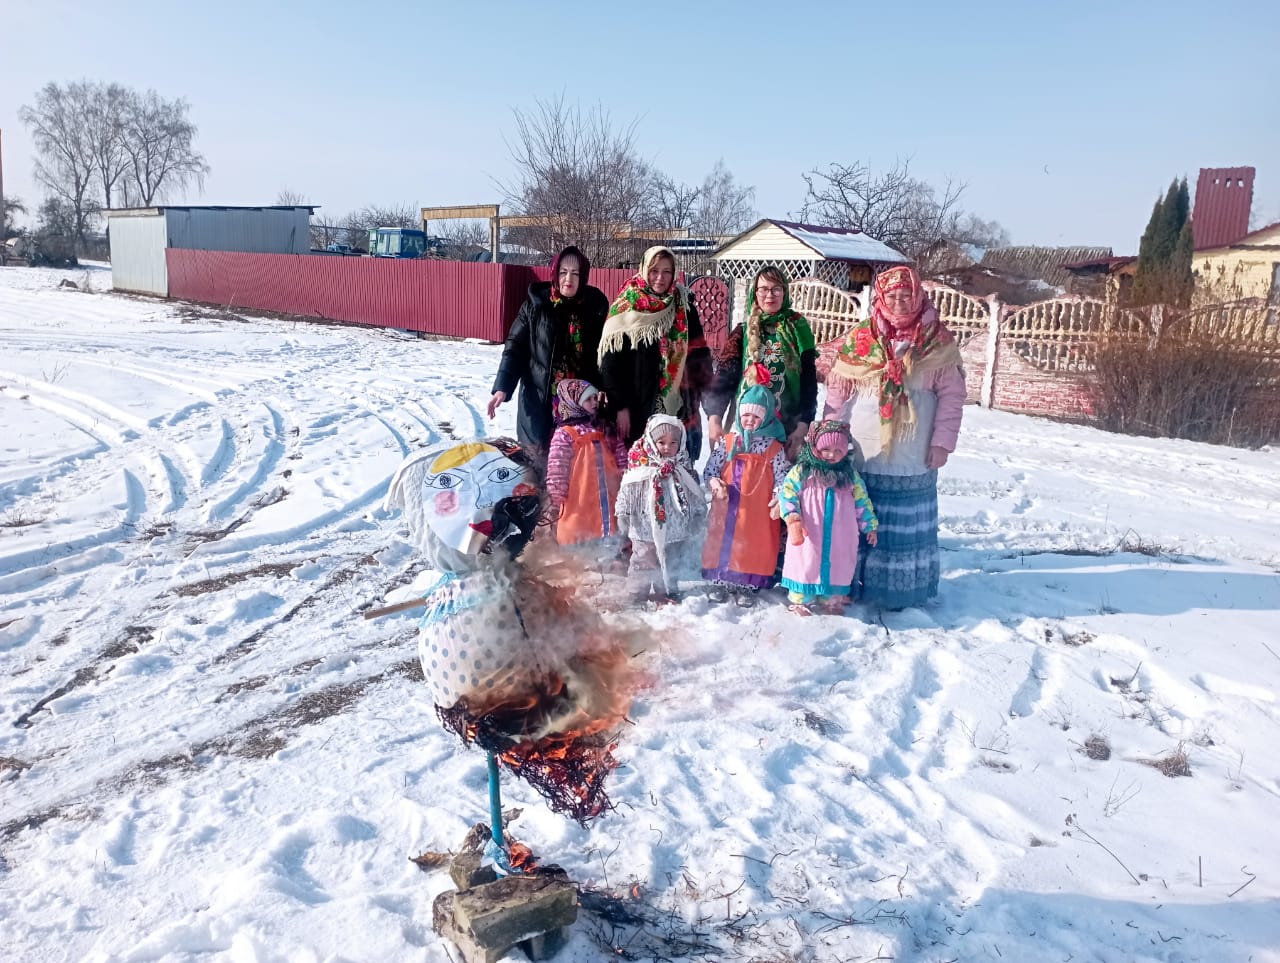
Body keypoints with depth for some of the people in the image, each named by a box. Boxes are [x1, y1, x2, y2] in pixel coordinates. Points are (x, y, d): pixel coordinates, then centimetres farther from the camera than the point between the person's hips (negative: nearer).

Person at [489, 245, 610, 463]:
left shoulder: (596, 306, 3)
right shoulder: (535, 305, 1)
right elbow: (515, 346, 2)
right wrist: (502, 387, -9)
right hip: (540, 399, 0)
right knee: (539, 455, 4)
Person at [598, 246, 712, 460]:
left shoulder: (684, 311, 8)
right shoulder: (626, 310, -1)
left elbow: (699, 362, 9)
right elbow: (610, 364, -4)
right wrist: (620, 406, -11)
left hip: (678, 410, 3)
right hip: (637, 411, -3)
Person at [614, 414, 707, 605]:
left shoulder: (684, 469, -2)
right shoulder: (639, 467, -13)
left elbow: (697, 497, 7)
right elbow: (626, 493, -6)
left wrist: (698, 519, 6)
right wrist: (623, 517, -5)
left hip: (675, 531, 3)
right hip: (645, 530, -3)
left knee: (671, 566, 18)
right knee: (643, 563, 7)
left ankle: (667, 593, 37)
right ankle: (638, 596, 22)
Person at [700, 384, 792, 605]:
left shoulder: (774, 447, -2)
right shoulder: (727, 442, 4)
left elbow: (782, 476, -4)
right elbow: (710, 468, 5)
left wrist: (778, 497, -19)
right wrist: (714, 482, -14)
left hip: (758, 511, -1)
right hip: (726, 507, 2)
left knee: (753, 545, 2)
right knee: (723, 541, 7)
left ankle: (746, 586, 18)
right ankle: (722, 582, 22)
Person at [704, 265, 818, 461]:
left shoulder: (797, 329, 5)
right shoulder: (743, 332, 6)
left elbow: (809, 381, 2)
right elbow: (724, 376, -1)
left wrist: (803, 425, -8)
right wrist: (714, 418, -14)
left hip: (788, 428, -1)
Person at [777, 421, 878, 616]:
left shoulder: (850, 475, 5)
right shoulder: (802, 471, -4)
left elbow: (861, 501, 12)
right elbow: (787, 494, -7)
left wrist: (869, 525, 13)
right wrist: (793, 519, -18)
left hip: (840, 538, 3)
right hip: (809, 536, -3)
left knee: (837, 565, 11)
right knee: (807, 564, 4)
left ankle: (831, 599, 28)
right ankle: (800, 600, 18)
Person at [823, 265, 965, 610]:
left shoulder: (937, 342, 0)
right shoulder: (860, 339, 3)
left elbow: (951, 395, 0)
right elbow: (838, 391, 4)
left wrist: (942, 441, -5)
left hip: (912, 459, -1)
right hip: (862, 455, 1)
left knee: (906, 524, 6)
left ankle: (902, 588, 17)